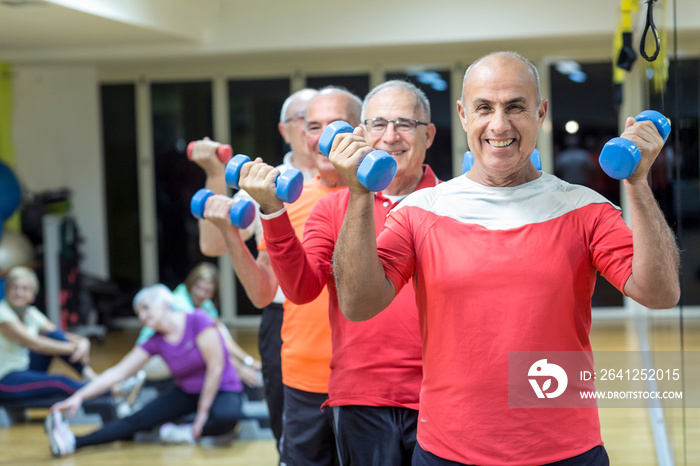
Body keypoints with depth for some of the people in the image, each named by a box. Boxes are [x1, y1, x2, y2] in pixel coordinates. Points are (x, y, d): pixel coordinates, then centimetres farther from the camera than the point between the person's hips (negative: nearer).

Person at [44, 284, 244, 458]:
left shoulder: (197, 320, -19)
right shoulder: (155, 342, -3)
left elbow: (216, 366, -20)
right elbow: (117, 372, -7)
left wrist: (203, 411, -18)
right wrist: (79, 396, -18)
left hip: (222, 390, -4)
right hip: (186, 392, 4)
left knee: (226, 418, -40)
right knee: (137, 421, -15)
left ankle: (187, 433, -17)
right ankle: (71, 442, -25)